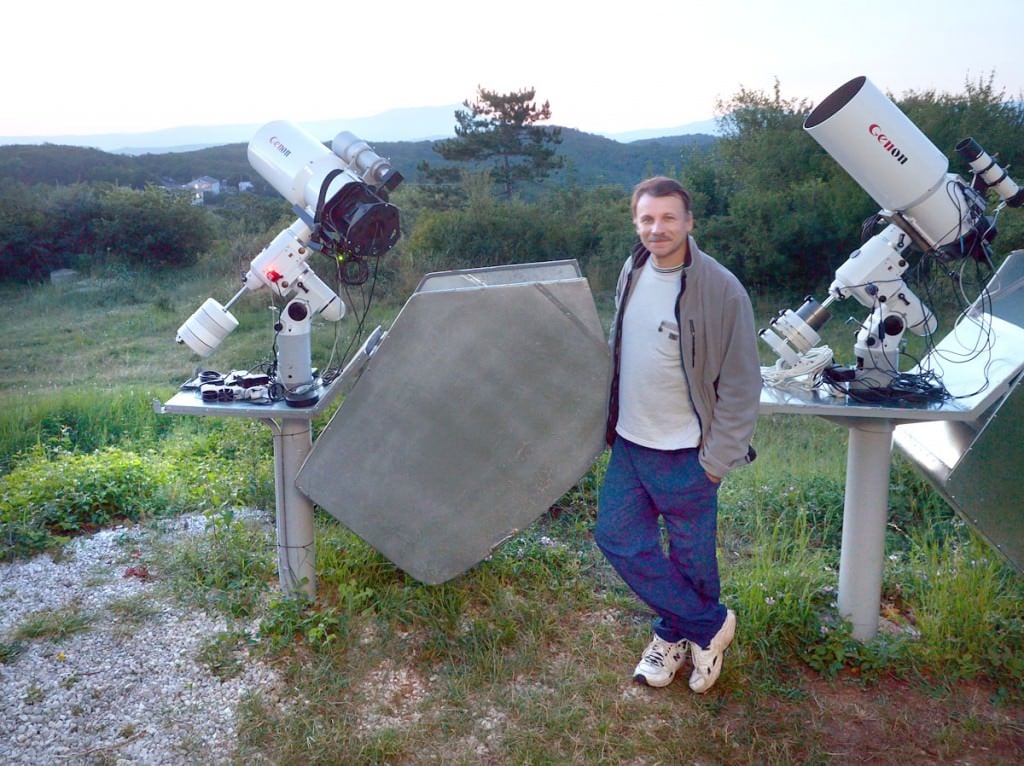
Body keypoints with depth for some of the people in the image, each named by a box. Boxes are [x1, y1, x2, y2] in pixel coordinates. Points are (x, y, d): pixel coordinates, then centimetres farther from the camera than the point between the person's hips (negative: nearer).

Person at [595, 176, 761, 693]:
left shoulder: (720, 290, -17)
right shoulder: (632, 273, 3)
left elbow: (741, 384, -13)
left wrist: (717, 460, -13)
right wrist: (612, 422, 14)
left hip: (685, 453, -6)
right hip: (628, 444, 7)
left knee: (691, 556, 9)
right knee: (617, 537, 9)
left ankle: (676, 634, 35)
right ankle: (709, 624, 24)